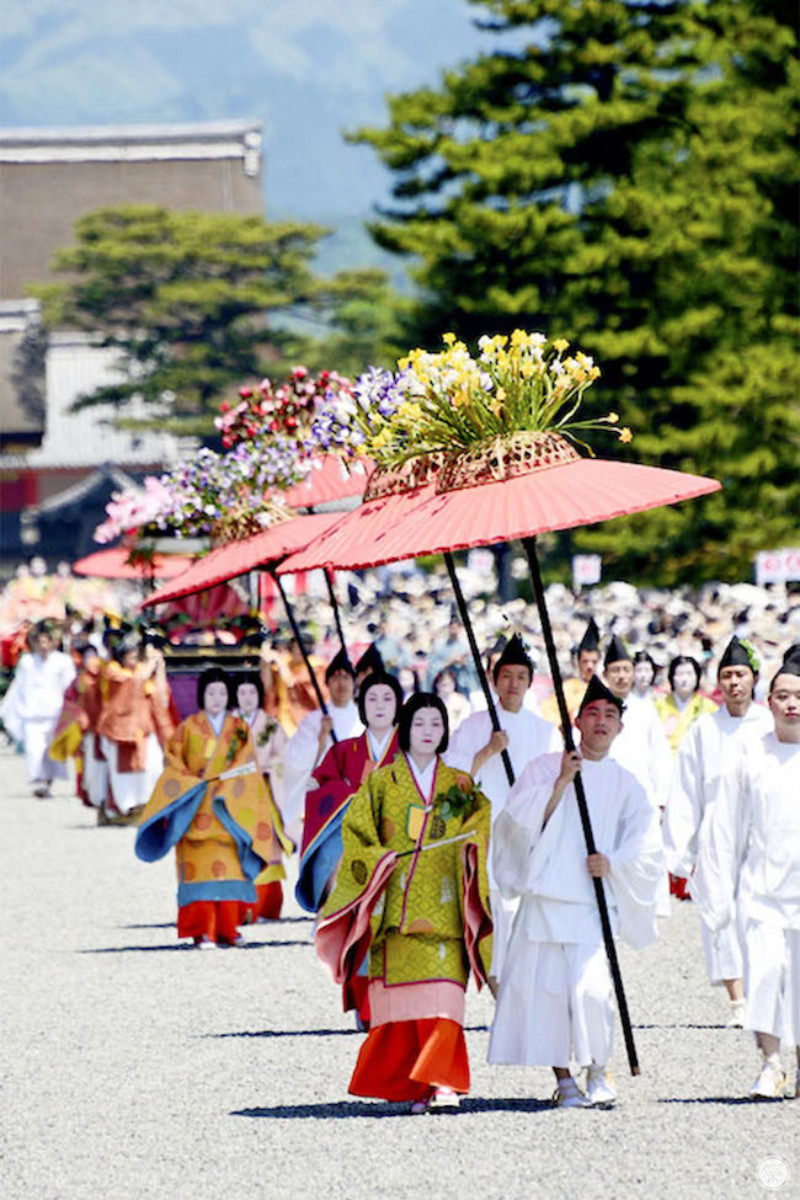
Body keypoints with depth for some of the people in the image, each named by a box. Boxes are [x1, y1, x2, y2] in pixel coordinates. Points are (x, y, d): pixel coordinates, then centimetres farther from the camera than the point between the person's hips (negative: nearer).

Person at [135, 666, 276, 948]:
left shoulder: (240, 729, 11)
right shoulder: (189, 728, 8)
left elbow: (248, 766, 4)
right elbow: (173, 759, 3)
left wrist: (224, 785, -11)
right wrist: (193, 782, -12)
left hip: (230, 809, 2)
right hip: (197, 808, -2)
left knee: (231, 869, -3)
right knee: (201, 869, -11)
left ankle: (228, 928, 4)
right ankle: (204, 931, -15)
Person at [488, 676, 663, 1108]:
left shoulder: (625, 785, 13)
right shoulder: (544, 768, 10)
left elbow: (647, 849, 11)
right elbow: (518, 820, -2)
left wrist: (613, 864, -8)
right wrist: (560, 783, -11)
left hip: (595, 904, 0)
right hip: (544, 900, 0)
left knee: (591, 989, -17)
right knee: (545, 987, -4)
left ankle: (598, 1073, 0)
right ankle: (562, 1077, 10)